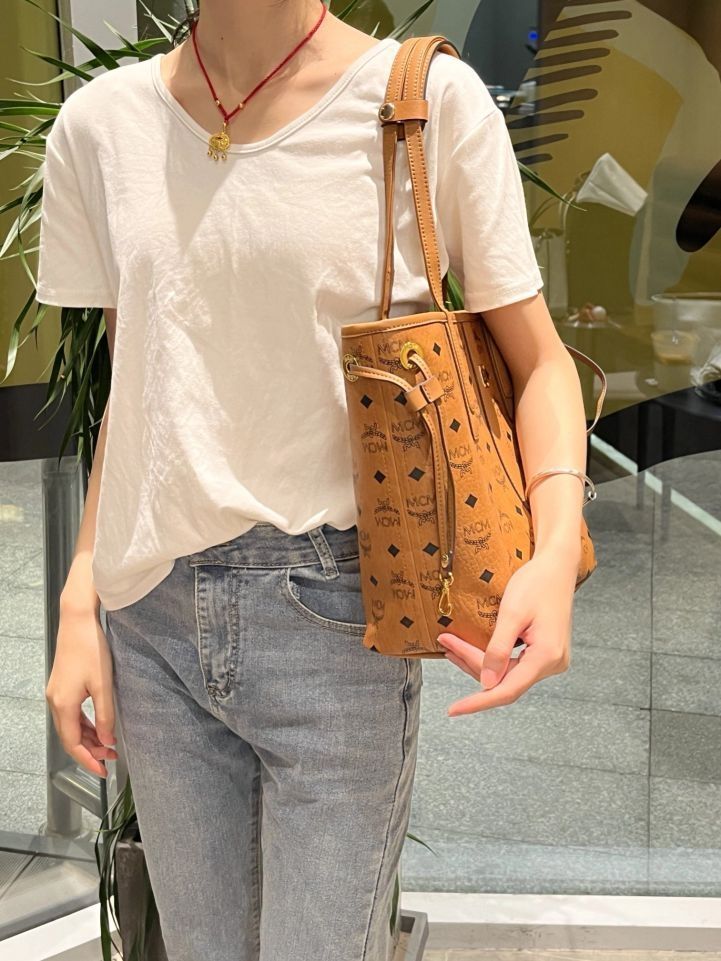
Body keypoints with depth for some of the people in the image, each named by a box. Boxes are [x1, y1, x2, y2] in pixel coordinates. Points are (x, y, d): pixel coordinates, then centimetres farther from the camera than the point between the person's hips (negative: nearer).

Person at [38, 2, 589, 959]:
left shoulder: (432, 100, -6)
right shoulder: (99, 124, 5)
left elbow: (539, 359, -3)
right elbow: (131, 394, 11)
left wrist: (556, 551, -20)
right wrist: (79, 601, 5)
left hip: (335, 620, -3)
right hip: (152, 614, 4)